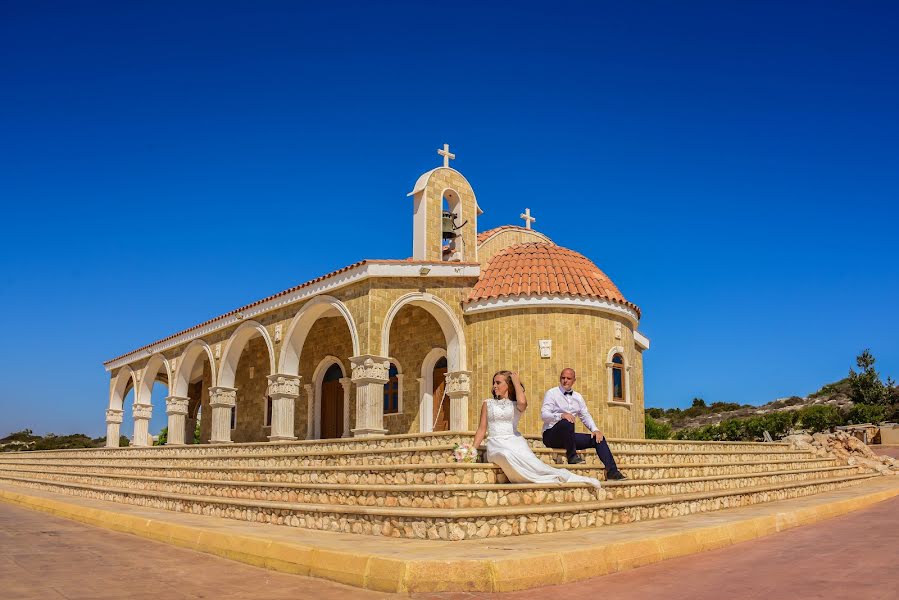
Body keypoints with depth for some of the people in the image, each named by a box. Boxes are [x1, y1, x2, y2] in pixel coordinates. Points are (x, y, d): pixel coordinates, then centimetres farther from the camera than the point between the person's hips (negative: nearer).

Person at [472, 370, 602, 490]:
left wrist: (516, 381, -1)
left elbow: (522, 402, -15)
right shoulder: (488, 404, 16)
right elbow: (482, 429, 15)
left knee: (532, 463, -27)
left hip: (514, 441, 0)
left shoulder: (516, 405, 11)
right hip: (496, 444, 0)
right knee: (508, 456, -37)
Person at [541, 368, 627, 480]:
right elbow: (544, 414, -14)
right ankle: (572, 456, -23)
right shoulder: (552, 393, -1)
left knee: (599, 438, -7)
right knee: (567, 422, -37)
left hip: (568, 437, 6)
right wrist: (561, 415, -32)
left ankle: (612, 472, -16)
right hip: (551, 435, -6)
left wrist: (595, 430, -6)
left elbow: (585, 416, 14)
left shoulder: (578, 397, 18)